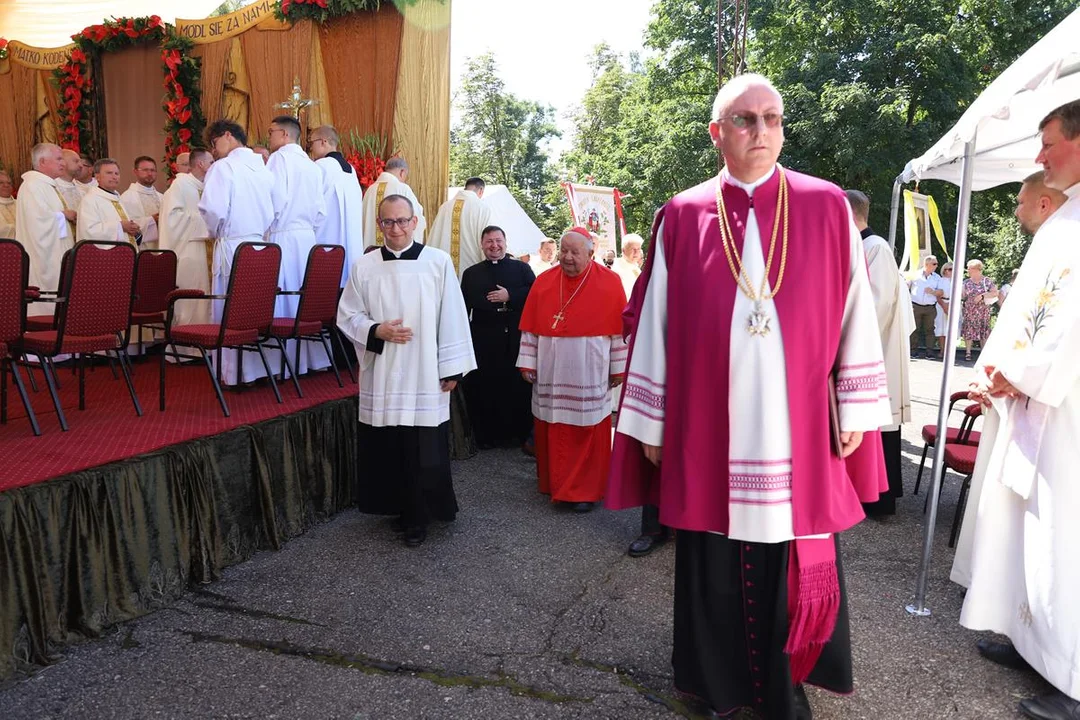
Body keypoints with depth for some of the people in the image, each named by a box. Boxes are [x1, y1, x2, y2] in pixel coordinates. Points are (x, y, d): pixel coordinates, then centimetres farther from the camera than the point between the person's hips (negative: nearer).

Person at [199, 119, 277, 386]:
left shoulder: (223, 167, -7)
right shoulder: (262, 167, 10)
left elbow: (212, 209, -16)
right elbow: (273, 210, 8)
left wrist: (214, 232, 2)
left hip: (232, 246, -5)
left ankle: (234, 374, 6)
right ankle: (259, 368, 15)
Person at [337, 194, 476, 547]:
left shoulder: (438, 261, -3)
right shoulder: (364, 266, 4)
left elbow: (452, 318, -2)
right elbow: (347, 316, 9)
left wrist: (451, 368, -2)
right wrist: (376, 331, -10)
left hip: (425, 375, -2)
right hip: (380, 375, 2)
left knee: (424, 451, 0)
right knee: (385, 449, 8)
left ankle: (417, 517, 18)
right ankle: (397, 507, 28)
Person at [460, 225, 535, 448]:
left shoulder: (521, 268, 11)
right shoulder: (471, 274, 15)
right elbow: (463, 308, 10)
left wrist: (510, 296, -12)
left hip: (516, 338, -1)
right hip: (483, 340, 1)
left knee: (519, 386, 2)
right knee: (484, 387, -1)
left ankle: (518, 433, 15)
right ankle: (486, 435, 11)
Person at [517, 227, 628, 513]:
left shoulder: (609, 282, -3)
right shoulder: (543, 282, 5)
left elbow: (619, 328, -2)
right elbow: (531, 327, 6)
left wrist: (618, 368, -2)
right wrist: (528, 363, 3)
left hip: (588, 373, -3)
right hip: (551, 371, 3)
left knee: (587, 433, 3)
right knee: (552, 432, 10)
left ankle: (585, 491, 14)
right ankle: (554, 483, 27)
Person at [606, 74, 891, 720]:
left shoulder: (827, 208, 3)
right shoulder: (682, 217, 3)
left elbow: (854, 312, 4)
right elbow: (658, 325, 3)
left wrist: (855, 410, 2)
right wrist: (652, 421, 3)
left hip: (797, 426, 0)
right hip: (709, 427, 0)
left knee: (797, 560, 9)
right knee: (714, 561, 11)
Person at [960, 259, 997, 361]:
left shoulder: (987, 281, 1)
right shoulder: (966, 282, 8)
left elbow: (995, 293, -6)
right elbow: (962, 296, 8)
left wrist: (982, 296, -16)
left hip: (983, 311, -1)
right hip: (969, 311, 2)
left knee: (984, 332, 2)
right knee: (968, 331, -4)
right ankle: (968, 353, 0)